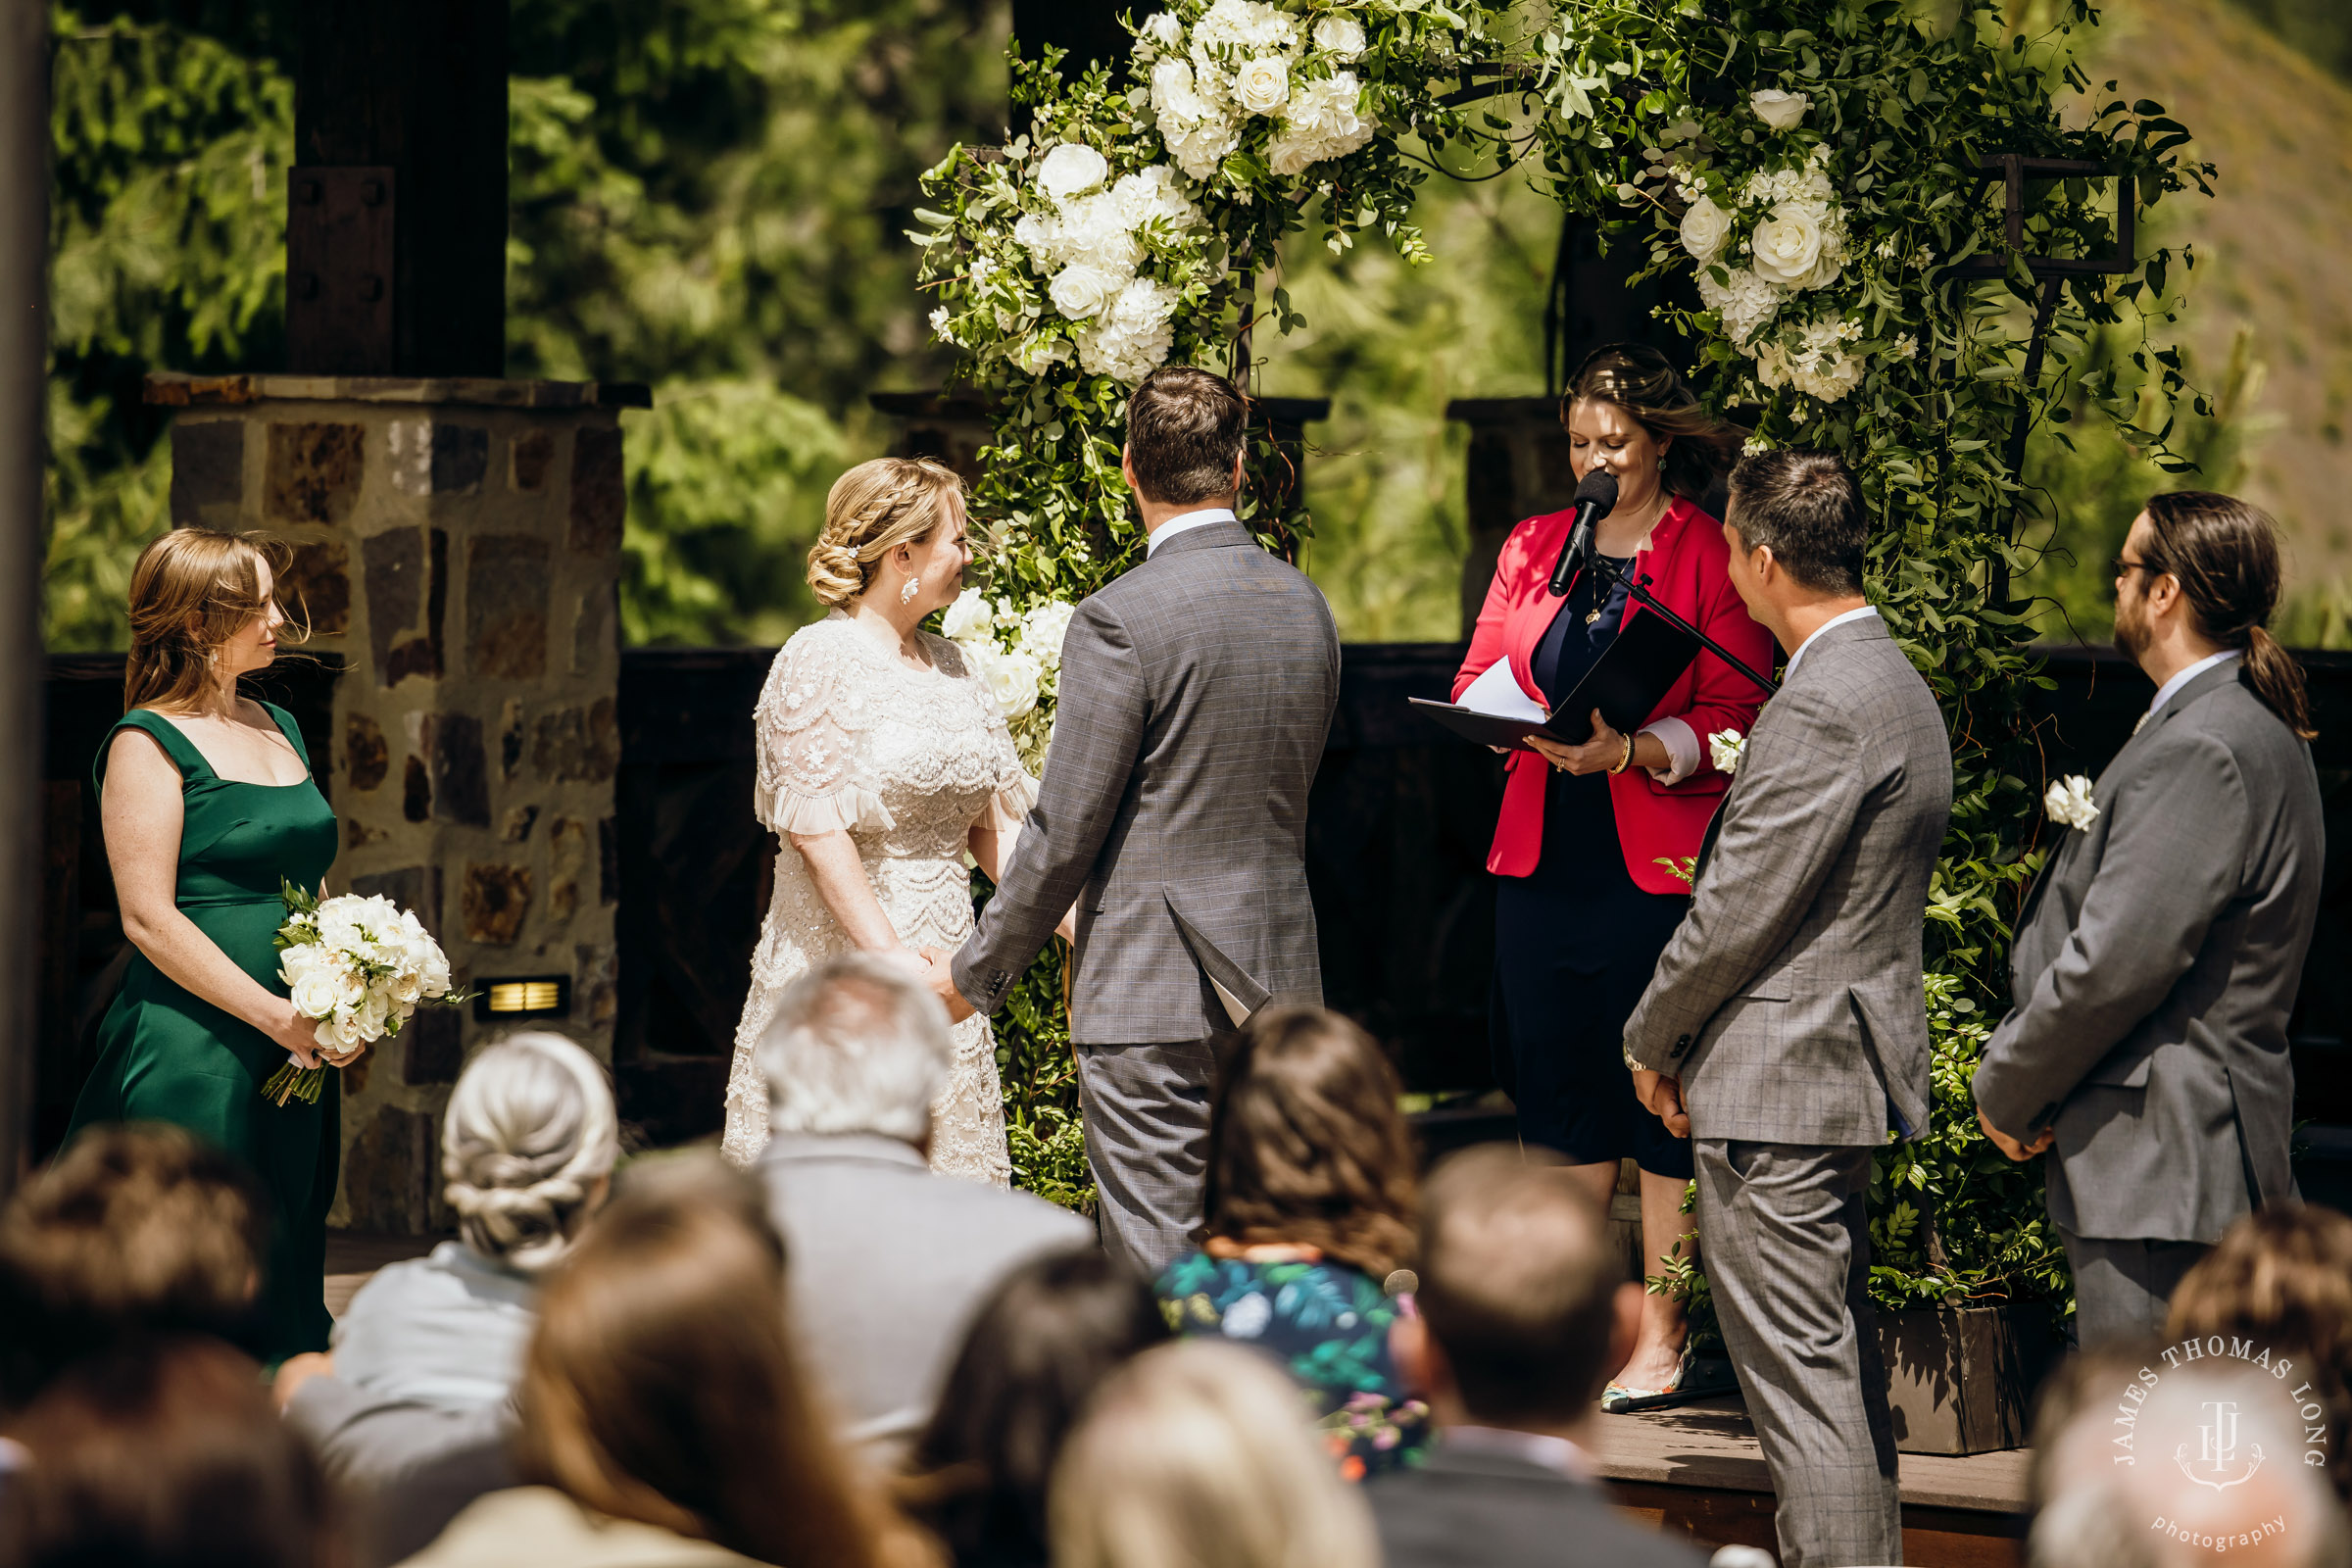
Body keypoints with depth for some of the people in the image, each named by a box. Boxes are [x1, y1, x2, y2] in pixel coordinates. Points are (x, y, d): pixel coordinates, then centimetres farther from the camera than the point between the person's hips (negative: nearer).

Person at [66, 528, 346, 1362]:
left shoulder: (278, 729, 16)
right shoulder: (149, 743, -8)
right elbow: (149, 919, -14)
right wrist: (277, 1016, -17)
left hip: (295, 1056, 8)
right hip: (192, 1050, -8)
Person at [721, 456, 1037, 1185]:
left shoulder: (950, 668, 14)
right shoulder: (820, 661, -8)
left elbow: (993, 825, 15)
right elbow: (818, 832, -15)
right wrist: (894, 961, -22)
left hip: (941, 970, 7)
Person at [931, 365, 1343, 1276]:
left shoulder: (1119, 621, -14)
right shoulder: (1308, 608, 8)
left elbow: (1065, 833, -13)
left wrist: (975, 974, -1)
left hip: (1151, 994, -7)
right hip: (1277, 978, 7)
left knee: (1160, 1271, -5)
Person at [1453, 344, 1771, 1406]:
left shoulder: (1708, 560, -2)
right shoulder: (1535, 547, 14)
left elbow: (1729, 723, -8)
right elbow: (1477, 678, 13)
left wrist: (1629, 748, -23)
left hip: (1658, 866, -5)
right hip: (1544, 858, 5)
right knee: (1557, 1084, 7)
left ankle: (1660, 1336, 5)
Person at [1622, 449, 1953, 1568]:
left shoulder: (1819, 709, -19)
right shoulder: (1897, 685, 13)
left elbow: (1739, 911, -18)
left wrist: (1654, 1038, -4)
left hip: (1779, 1077, -10)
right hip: (1857, 1067, 10)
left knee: (1799, 1371, -8)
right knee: (1841, 1364, 17)